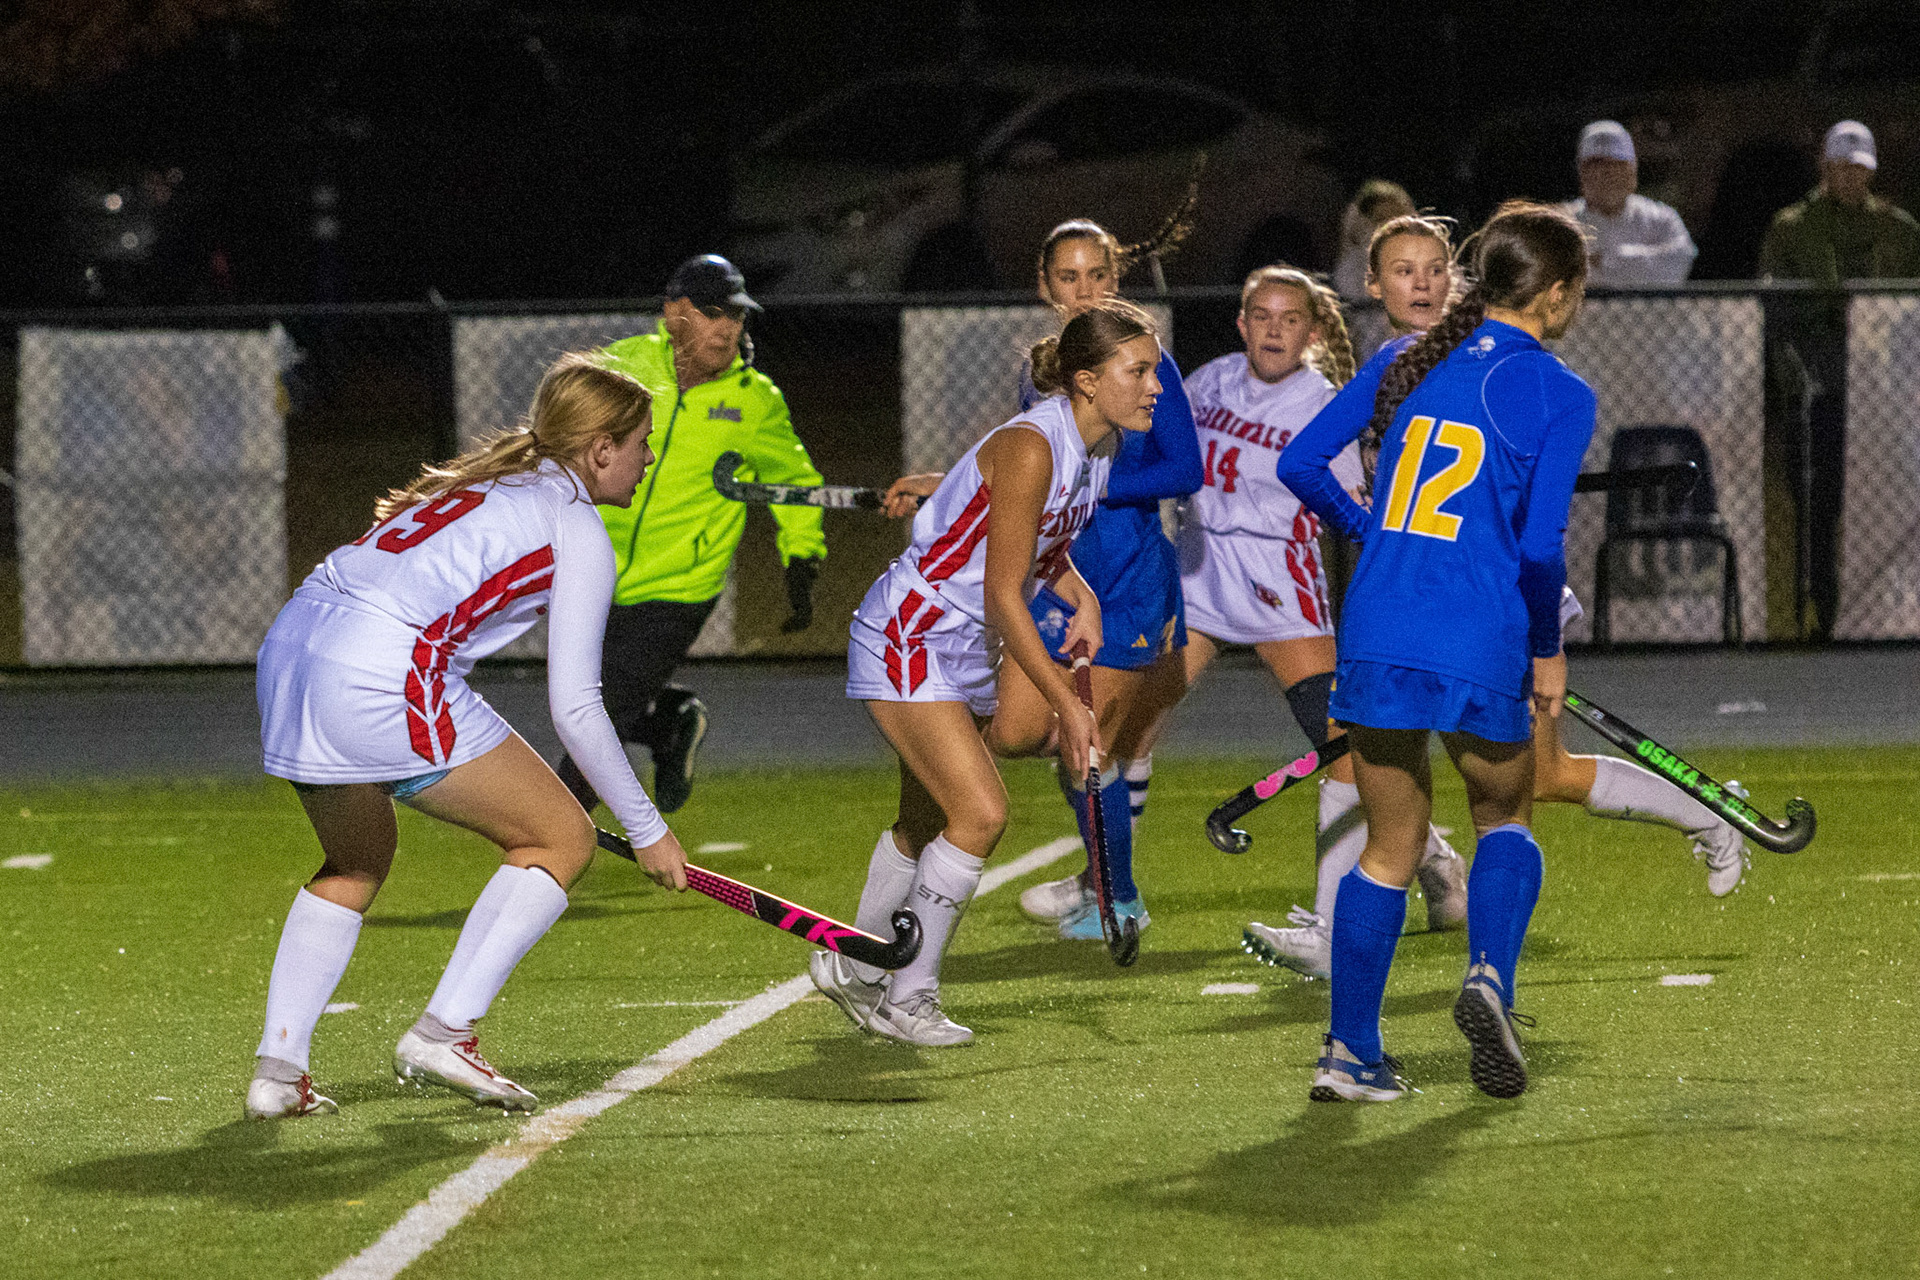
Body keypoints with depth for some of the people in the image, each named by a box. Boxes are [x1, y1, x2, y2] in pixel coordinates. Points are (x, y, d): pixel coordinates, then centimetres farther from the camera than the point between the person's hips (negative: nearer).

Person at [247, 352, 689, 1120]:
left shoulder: (486, 479, 26)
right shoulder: (579, 532, 3)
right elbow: (574, 706, 0)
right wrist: (646, 830, 9)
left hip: (289, 643, 8)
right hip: (382, 675, -8)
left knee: (358, 861, 29)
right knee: (563, 838, 5)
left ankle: (278, 1067, 18)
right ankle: (443, 1032, -1)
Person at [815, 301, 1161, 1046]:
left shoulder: (1097, 449, 1)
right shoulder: (1030, 448, -26)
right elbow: (1003, 595, -25)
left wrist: (1082, 599, 1)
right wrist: (1066, 704, -25)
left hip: (965, 649, 9)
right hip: (908, 637, -9)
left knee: (928, 824, 17)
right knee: (981, 812, -18)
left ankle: (852, 970, 38)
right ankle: (908, 999, -6)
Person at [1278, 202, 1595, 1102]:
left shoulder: (1405, 364, 9)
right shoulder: (1558, 395, -5)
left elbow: (1300, 464, 9)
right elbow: (1541, 544, -12)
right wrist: (1546, 650, 2)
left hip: (1375, 639, 4)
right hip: (1481, 648, -4)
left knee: (1392, 849, 16)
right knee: (1504, 818, 22)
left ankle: (1350, 1052, 11)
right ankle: (1489, 977, -2)